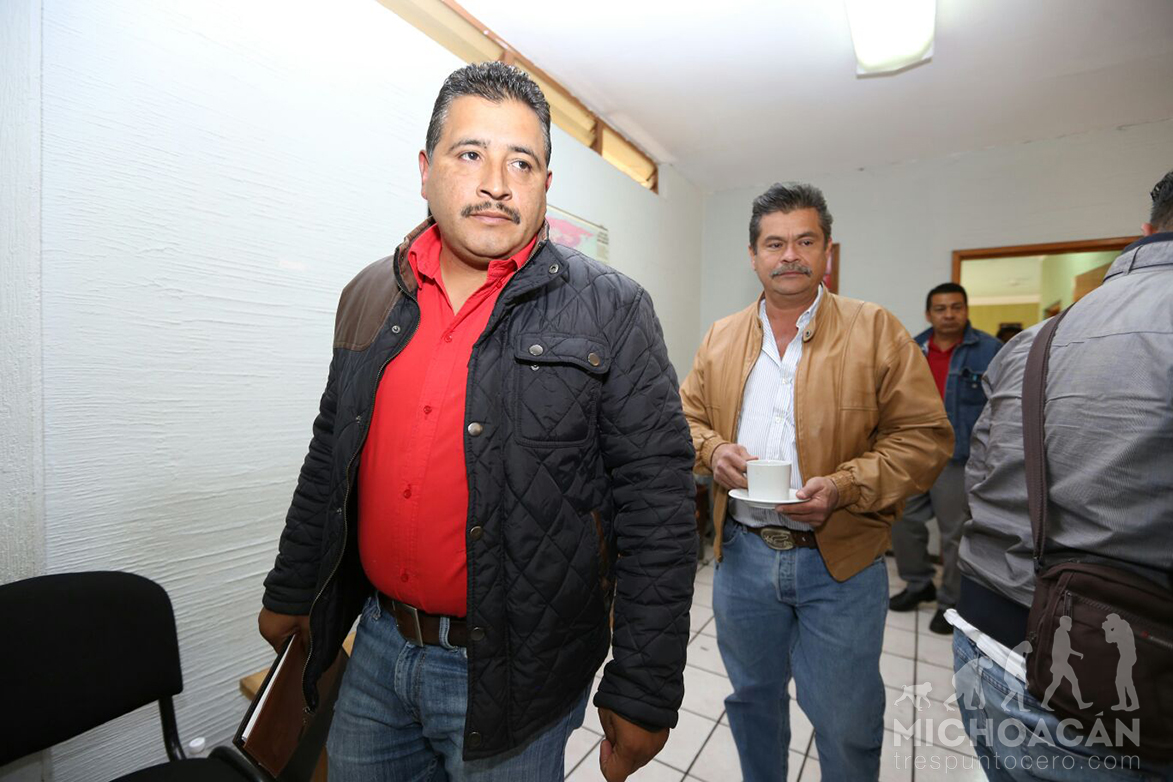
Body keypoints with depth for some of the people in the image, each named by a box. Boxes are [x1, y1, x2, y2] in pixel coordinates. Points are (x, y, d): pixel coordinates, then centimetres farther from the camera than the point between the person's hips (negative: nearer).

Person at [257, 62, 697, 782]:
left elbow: (659, 509, -14)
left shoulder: (611, 311, -13)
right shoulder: (369, 298, 2)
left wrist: (643, 695, -11)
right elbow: (328, 461, 11)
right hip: (377, 647, 5)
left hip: (514, 671, -4)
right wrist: (290, 592, 18)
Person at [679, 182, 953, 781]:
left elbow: (925, 437, -7)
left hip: (840, 559, -2)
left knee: (847, 721, 13)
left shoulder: (876, 331, -5)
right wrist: (713, 449, -11)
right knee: (752, 697, 23)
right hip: (742, 552, 3)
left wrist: (844, 488, -21)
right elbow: (687, 416, 10)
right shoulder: (720, 338, 5)